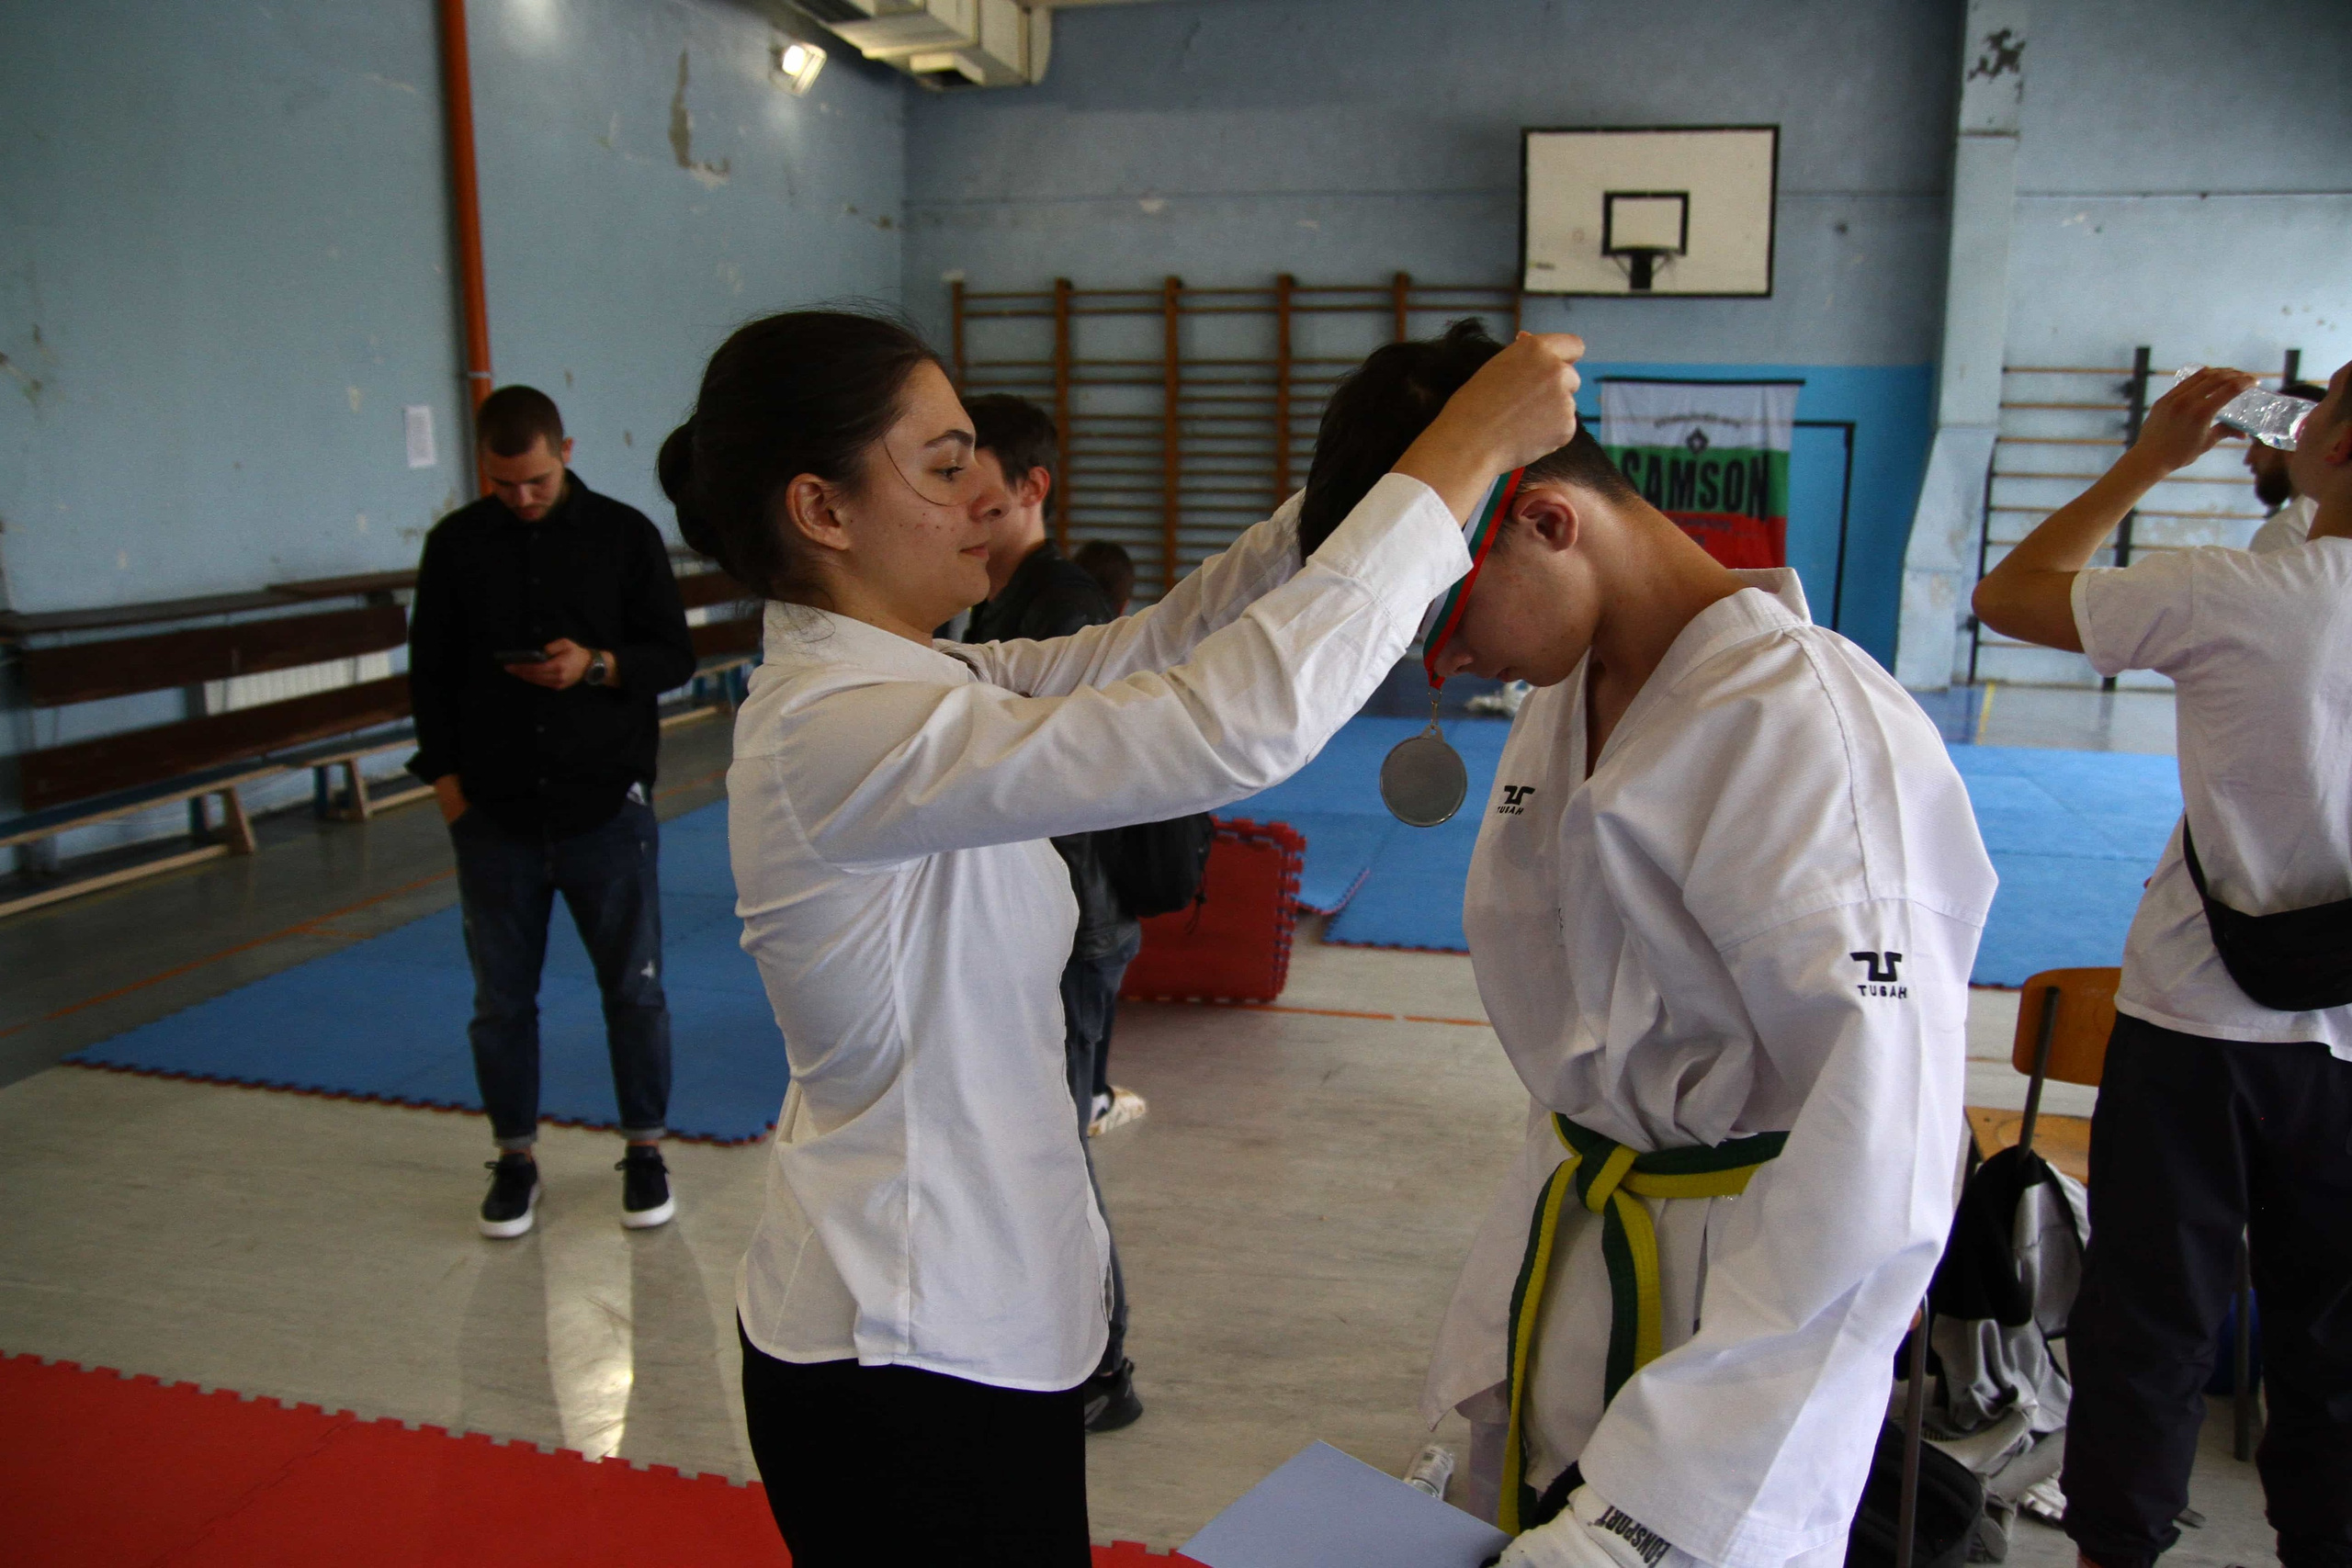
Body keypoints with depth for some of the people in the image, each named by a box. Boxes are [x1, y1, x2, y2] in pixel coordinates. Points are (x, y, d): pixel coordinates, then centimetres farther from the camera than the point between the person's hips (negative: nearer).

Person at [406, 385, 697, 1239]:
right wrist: (446, 779, 1)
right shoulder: (456, 543, 5)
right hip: (494, 814, 2)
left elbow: (675, 655, 1)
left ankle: (644, 1149, 22)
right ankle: (514, 1157, 26)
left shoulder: (625, 534, -1)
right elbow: (429, 672, 10)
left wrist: (597, 665, -17)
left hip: (606, 807, -2)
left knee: (635, 987, 6)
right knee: (501, 999, 10)